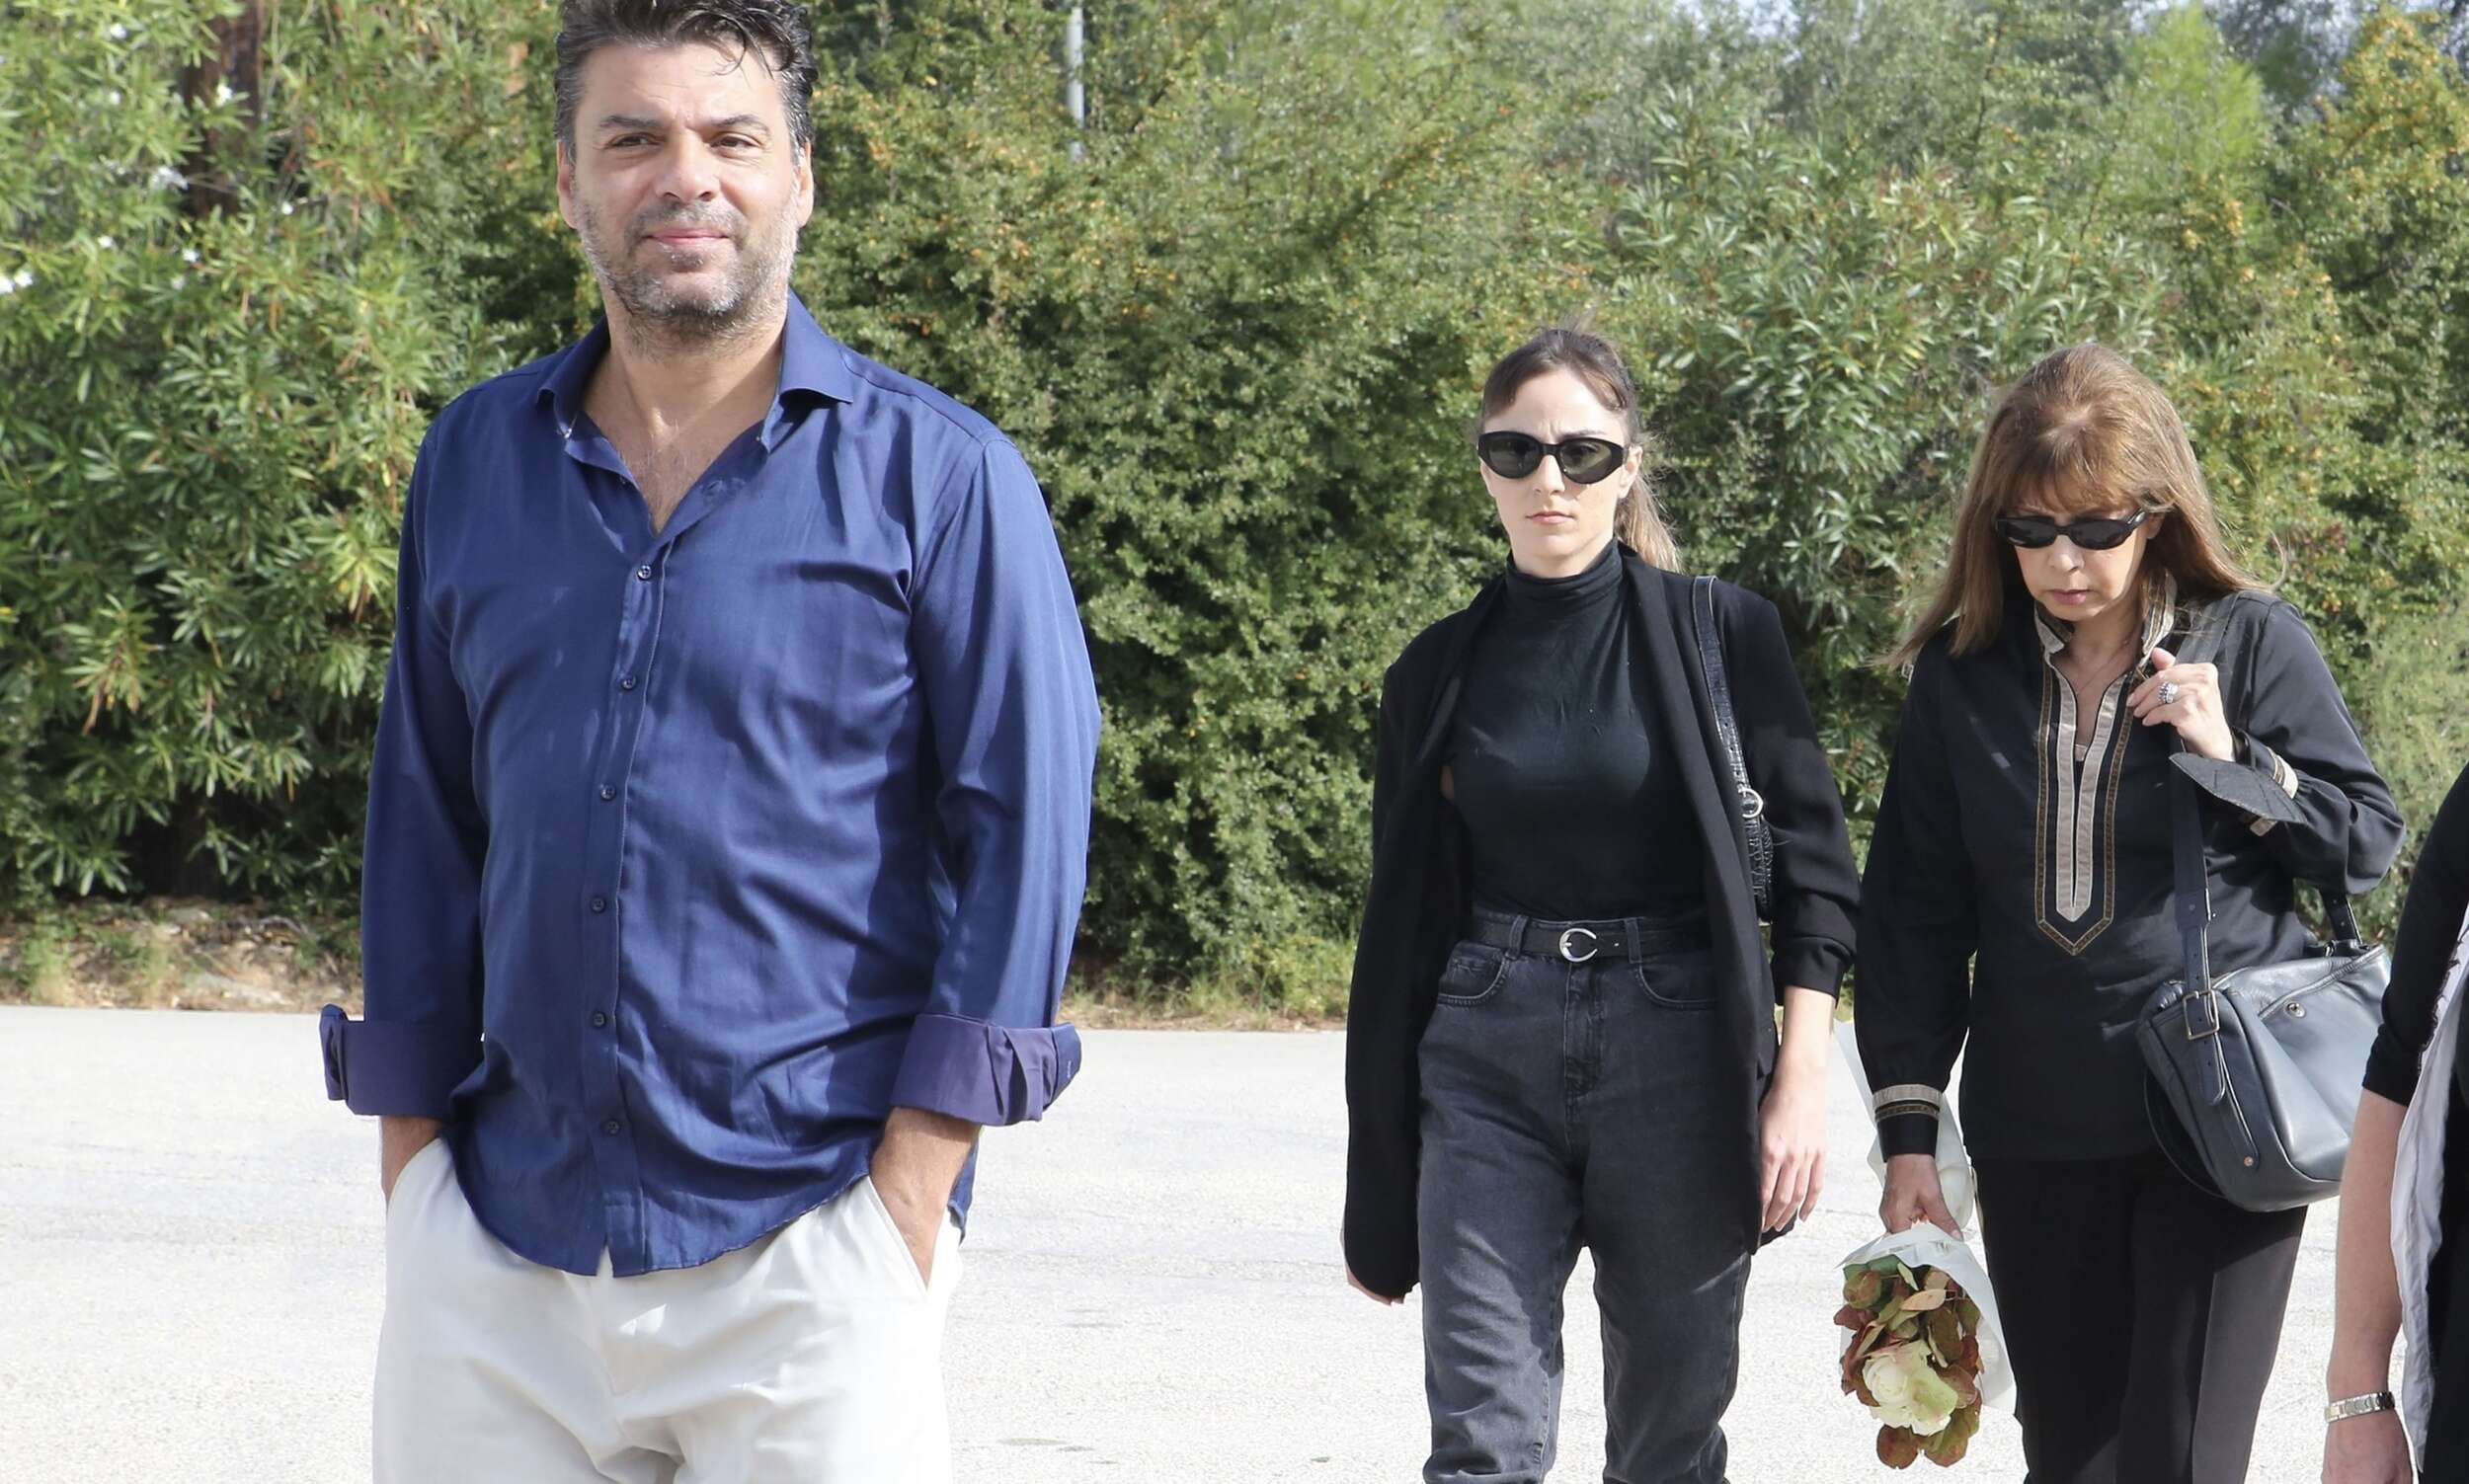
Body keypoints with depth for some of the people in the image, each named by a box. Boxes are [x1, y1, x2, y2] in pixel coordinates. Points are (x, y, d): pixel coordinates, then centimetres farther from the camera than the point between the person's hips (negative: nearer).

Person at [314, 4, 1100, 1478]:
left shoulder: (939, 475, -1)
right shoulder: (478, 461, 11)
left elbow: (1024, 828, -5)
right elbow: (427, 822, 14)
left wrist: (908, 1198, -11)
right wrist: (410, 1163, 8)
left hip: (806, 1254, -3)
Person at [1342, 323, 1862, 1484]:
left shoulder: (1720, 634, 0)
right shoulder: (1437, 673, 8)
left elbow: (1811, 867, -1)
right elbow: (1400, 923, 12)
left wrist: (1802, 1080, -10)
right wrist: (1378, 1185, 13)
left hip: (1676, 1050, -2)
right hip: (1488, 1055, 2)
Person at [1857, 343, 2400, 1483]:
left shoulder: (2252, 642, -3)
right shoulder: (1963, 671, 4)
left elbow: (2368, 845, 2)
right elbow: (1914, 906, 6)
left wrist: (2236, 762, -15)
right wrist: (1908, 1128, 2)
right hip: (2036, 1134, 3)